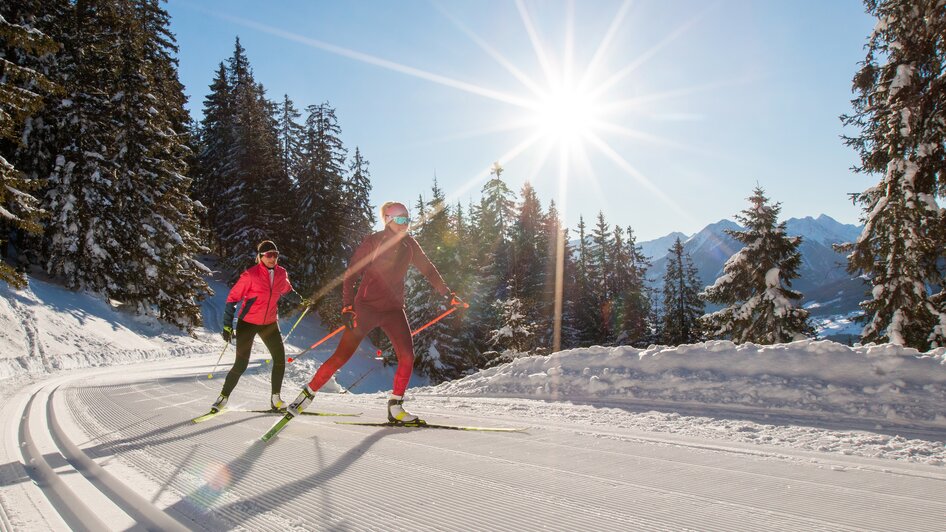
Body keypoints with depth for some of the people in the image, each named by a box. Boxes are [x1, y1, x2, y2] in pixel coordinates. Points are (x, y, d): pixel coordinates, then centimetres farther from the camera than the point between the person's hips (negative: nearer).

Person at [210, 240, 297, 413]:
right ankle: (223, 397, 15)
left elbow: (286, 290, 21)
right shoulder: (250, 275, -16)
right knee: (241, 364, -5)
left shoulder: (282, 273, -2)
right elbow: (233, 297, -11)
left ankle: (275, 398, 12)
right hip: (248, 322, -4)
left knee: (280, 359, -2)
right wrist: (227, 325, -14)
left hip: (270, 323, 5)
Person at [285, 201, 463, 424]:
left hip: (393, 309, 5)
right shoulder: (372, 242, -10)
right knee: (342, 356, -6)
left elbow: (427, 269, 14)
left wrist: (448, 294, 12)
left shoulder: (408, 244, 4)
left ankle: (395, 408, 5)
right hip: (367, 306, -4)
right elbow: (350, 275, -12)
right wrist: (347, 307, -23)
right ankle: (308, 393, 12)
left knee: (407, 356, -8)